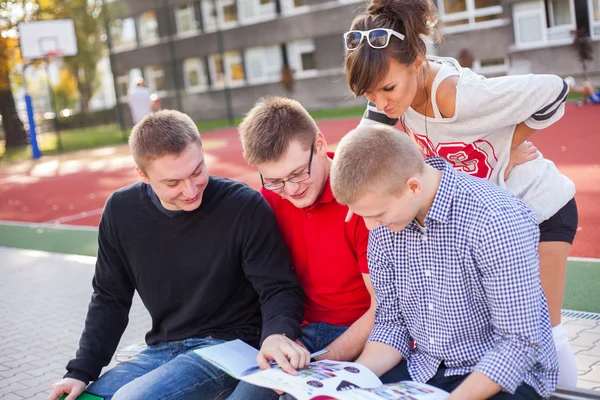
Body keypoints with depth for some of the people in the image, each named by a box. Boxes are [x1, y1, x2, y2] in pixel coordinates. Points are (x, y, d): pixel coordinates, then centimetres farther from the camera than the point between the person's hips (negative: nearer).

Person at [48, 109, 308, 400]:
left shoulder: (245, 207, -16)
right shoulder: (121, 211, -2)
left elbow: (279, 288, -13)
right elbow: (110, 299, 7)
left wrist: (278, 333, -36)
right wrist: (80, 372, -2)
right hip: (163, 350, 5)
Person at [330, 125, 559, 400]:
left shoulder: (498, 222, -25)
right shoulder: (383, 225, -5)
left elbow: (519, 343, -22)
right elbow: (392, 321, 2)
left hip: (503, 377, -4)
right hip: (424, 370, 4)